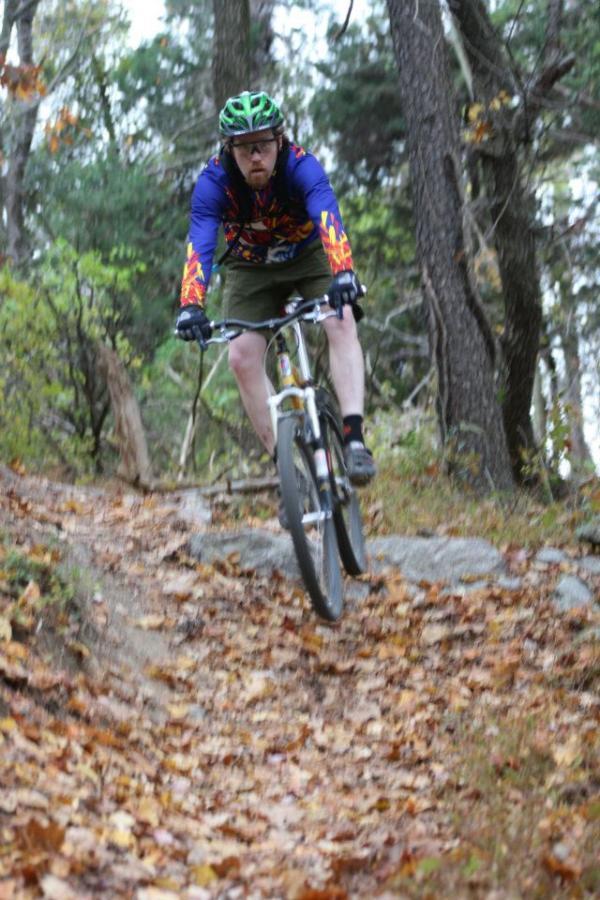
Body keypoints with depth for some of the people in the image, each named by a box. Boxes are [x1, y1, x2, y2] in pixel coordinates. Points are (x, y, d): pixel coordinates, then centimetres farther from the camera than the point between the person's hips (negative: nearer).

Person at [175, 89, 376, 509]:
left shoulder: (301, 167, -32)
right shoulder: (213, 182, -28)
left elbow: (328, 218, -48)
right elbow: (199, 246, -38)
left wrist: (343, 274, -66)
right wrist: (191, 306, -55)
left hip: (309, 256, -1)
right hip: (251, 270, 1)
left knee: (342, 322, -28)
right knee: (242, 356, -17)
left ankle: (354, 438, -33)